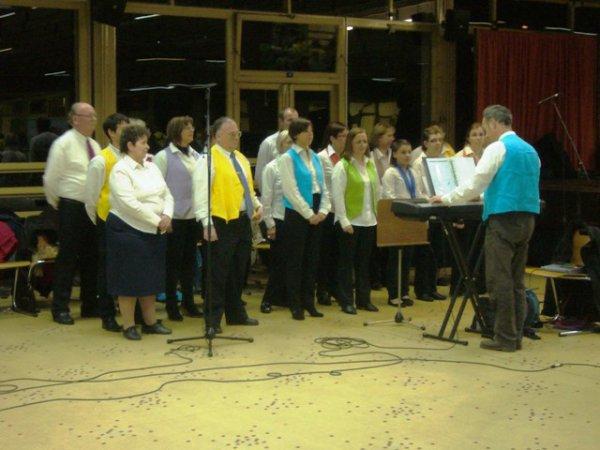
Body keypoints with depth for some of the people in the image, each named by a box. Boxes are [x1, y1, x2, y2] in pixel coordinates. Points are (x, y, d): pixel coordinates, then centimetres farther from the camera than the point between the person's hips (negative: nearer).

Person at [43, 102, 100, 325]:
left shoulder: (94, 145, 11)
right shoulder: (64, 143, -9)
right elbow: (50, 179, -8)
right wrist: (56, 203, 0)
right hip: (72, 208, -7)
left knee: (91, 257, 12)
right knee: (68, 258, -2)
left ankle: (89, 306, 22)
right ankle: (60, 308, 7)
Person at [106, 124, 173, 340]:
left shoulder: (151, 167, 11)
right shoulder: (120, 170, -13)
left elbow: (167, 194, 9)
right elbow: (130, 204, -22)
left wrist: (167, 215, -10)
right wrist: (157, 221, -18)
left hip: (154, 232, 7)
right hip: (128, 231, -7)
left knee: (151, 279, 13)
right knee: (129, 280, 0)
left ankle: (150, 322, 24)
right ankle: (129, 326, 10)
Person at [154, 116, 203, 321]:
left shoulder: (196, 156, 10)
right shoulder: (163, 157, -5)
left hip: (194, 216, 5)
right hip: (174, 217, -5)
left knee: (189, 259, 13)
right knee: (173, 261, 2)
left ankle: (188, 301, 24)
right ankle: (171, 305, 12)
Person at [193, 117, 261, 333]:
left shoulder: (241, 158, 15)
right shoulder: (209, 160, -10)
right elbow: (201, 194, -16)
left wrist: (258, 205, 7)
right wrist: (207, 224, -23)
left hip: (243, 221, 8)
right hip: (222, 223, -8)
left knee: (239, 272, 16)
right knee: (219, 274, -3)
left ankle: (236, 314, 28)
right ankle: (212, 319, 5)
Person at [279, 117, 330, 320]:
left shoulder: (315, 157, 12)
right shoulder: (288, 158, -7)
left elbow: (323, 187, 11)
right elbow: (291, 190, -13)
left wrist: (323, 211, -2)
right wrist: (309, 214, -14)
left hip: (315, 216, 6)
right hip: (297, 214, -6)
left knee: (312, 259, 10)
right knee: (295, 260, 1)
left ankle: (308, 302, 20)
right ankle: (295, 305, 8)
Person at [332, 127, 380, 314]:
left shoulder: (371, 165, 11)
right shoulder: (342, 166, -8)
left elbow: (377, 191, 16)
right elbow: (337, 196, -11)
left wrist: (376, 214, 10)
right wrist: (344, 220, -15)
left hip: (369, 221, 6)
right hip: (350, 222, -6)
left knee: (364, 262, 12)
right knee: (347, 262, 2)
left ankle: (364, 299, 20)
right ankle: (346, 302, 8)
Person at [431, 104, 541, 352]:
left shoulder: (498, 148, -8)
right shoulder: (530, 150, 16)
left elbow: (474, 183, -12)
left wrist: (446, 198, 0)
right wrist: (486, 195, 33)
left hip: (504, 218, -8)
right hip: (527, 218, 8)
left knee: (500, 280, -4)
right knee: (516, 280, 11)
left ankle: (505, 337, -3)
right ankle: (516, 334, 14)